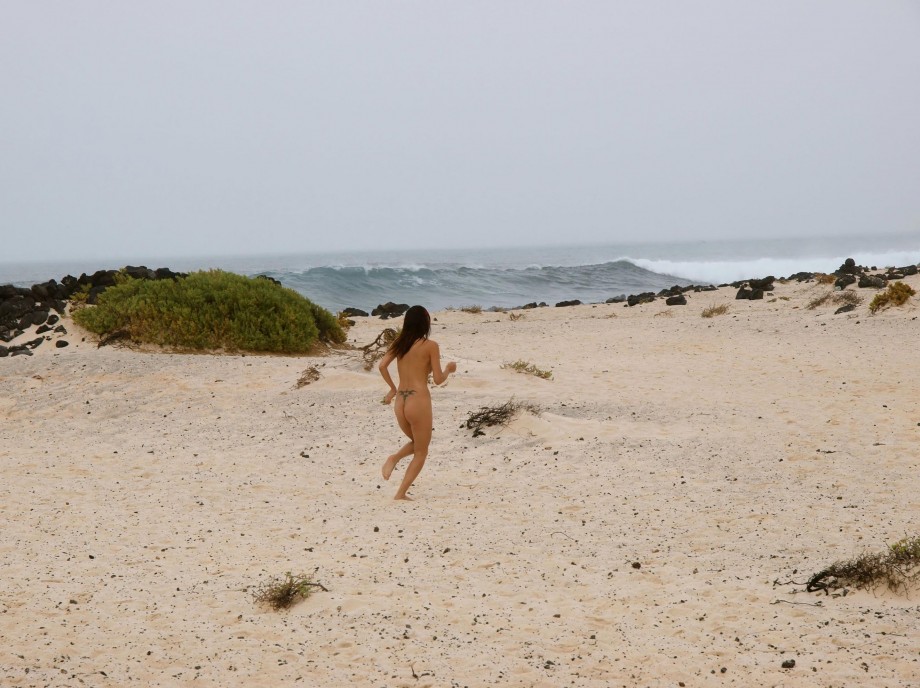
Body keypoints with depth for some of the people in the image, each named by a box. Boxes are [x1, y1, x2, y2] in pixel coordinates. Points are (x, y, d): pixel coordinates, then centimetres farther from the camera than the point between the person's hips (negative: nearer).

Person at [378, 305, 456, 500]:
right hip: (419, 400, -6)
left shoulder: (399, 343, 8)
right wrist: (449, 369, 13)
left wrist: (392, 388, 15)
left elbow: (382, 366, 1)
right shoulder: (430, 346, -6)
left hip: (400, 402, 6)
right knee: (421, 452, 10)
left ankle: (394, 458, 0)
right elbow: (438, 379, -7)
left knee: (416, 444, 29)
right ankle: (400, 494, 1)